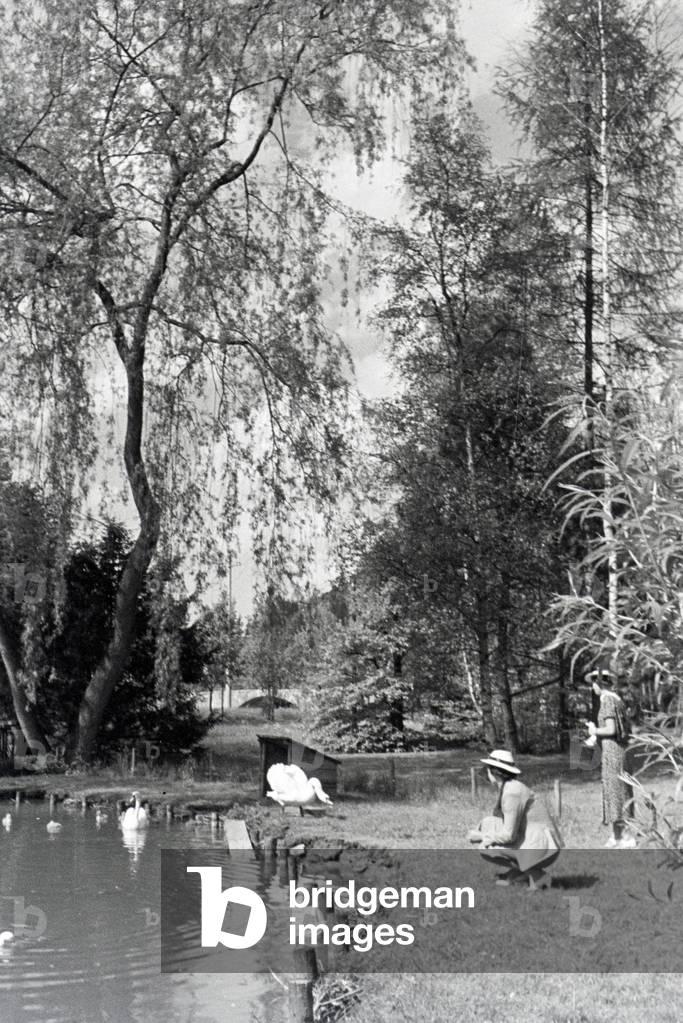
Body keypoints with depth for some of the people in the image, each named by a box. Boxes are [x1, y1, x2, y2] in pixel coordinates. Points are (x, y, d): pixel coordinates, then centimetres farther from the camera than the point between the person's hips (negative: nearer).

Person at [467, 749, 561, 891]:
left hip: (540, 850, -10)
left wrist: (482, 837, -5)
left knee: (486, 849, -8)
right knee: (487, 823, 13)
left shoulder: (511, 794, -19)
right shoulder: (510, 787, 11)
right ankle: (519, 871, 11)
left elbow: (509, 835, -19)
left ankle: (533, 873, -3)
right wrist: (480, 833, 12)